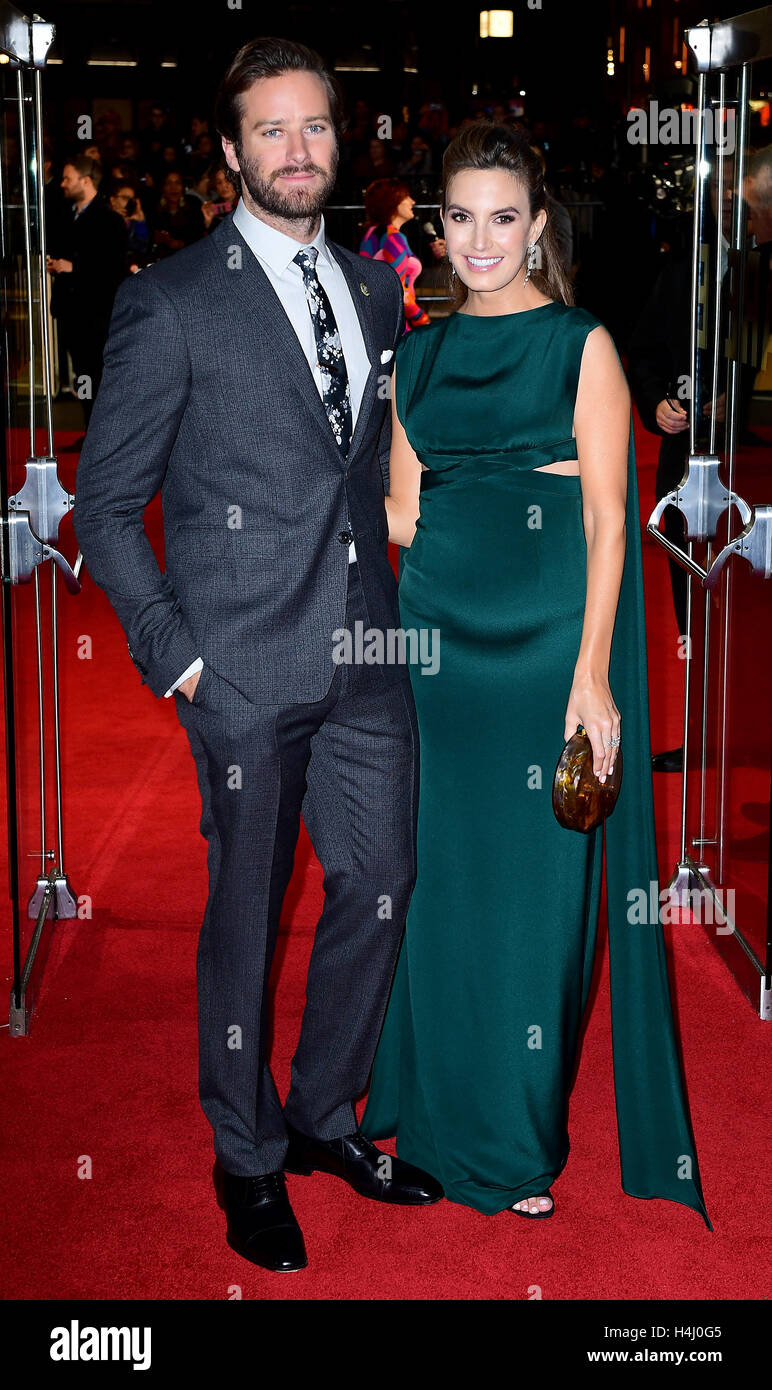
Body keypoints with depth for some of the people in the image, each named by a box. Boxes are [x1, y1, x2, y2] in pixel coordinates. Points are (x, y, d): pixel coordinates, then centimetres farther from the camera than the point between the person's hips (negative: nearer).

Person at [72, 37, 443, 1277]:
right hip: (247, 663, -5)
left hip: (368, 655, 5)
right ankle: (249, 1162, 26)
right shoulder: (171, 303, -6)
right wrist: (170, 650, -9)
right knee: (247, 914, 6)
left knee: (381, 884, 11)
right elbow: (105, 501, -4)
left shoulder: (376, 288, 11)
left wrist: (399, 608, 9)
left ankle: (324, 1118, 33)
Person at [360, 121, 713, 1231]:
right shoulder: (420, 357, 12)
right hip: (441, 634, 4)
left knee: (534, 882, 2)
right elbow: (404, 515, 12)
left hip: (544, 640, -4)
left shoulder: (583, 346, -1)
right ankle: (442, 1110, 26)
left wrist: (592, 675, -15)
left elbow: (606, 523, -7)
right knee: (441, 874, 9)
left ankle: (517, 1137, 18)